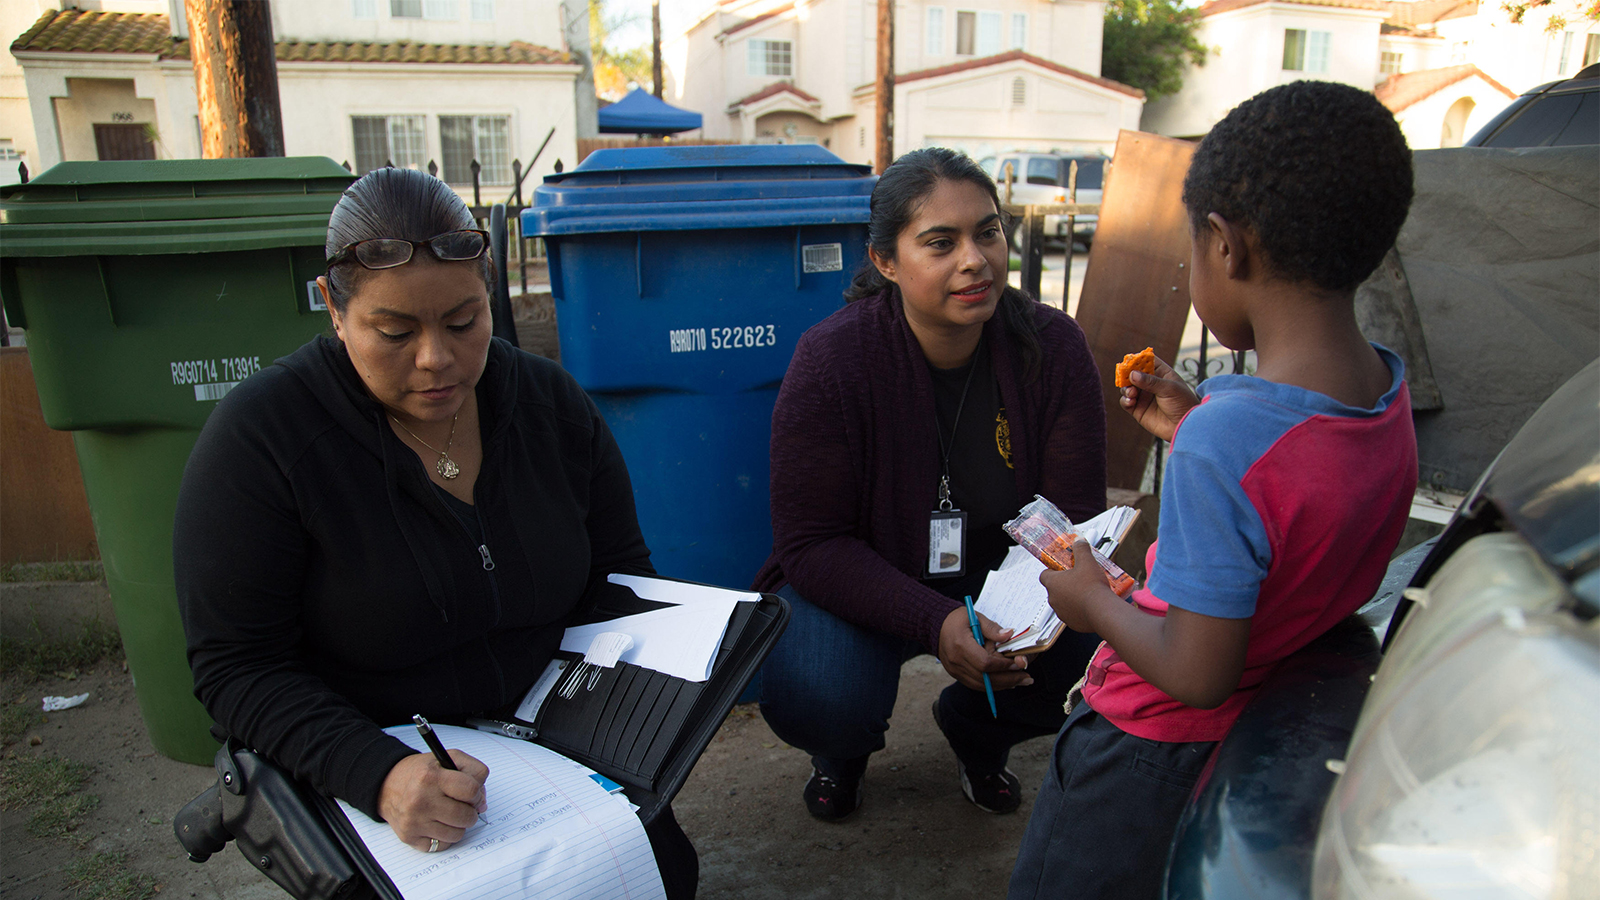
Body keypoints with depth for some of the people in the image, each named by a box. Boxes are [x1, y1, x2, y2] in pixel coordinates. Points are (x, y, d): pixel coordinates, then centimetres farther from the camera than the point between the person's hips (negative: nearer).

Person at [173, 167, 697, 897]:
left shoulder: (550, 402, -2)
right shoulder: (260, 436, -14)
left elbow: (621, 576, 6)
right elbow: (238, 669, -13)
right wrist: (379, 775, -29)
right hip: (352, 776, -3)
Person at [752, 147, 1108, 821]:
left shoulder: (1053, 347, -13)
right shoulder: (831, 359, -22)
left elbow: (1074, 514, -9)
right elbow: (811, 544, -20)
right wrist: (935, 622, -35)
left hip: (1004, 579, 3)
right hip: (860, 585, -2)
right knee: (812, 700, -30)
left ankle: (975, 727, 14)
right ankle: (845, 744, 14)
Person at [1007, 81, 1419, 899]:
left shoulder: (1225, 439, -34)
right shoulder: (1387, 389, -8)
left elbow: (1197, 673, -28)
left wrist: (1092, 601, -12)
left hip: (1159, 752, -7)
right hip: (1281, 736, 8)